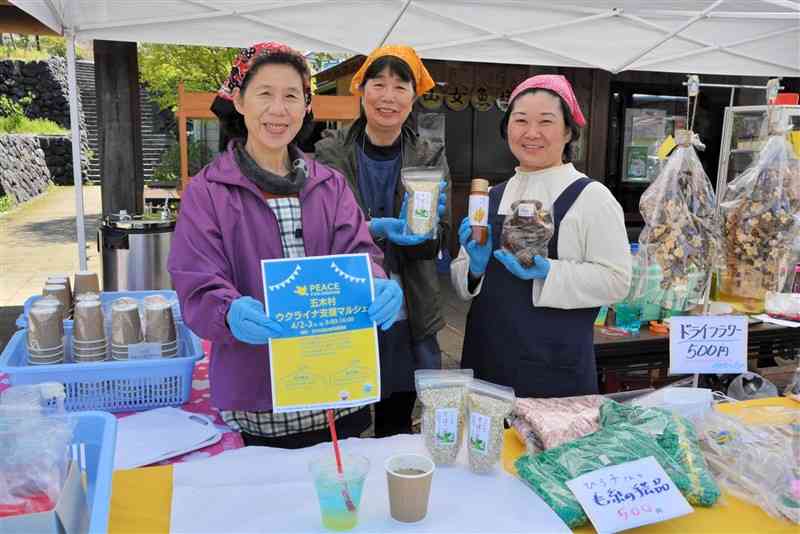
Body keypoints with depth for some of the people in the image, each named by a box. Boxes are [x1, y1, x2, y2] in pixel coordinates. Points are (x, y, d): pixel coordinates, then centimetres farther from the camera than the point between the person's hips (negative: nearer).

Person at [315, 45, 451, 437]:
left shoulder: (430, 156, 2)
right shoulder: (330, 153, -3)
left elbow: (435, 244, -4)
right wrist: (375, 228, -26)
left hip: (407, 320, 2)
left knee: (397, 431, 14)